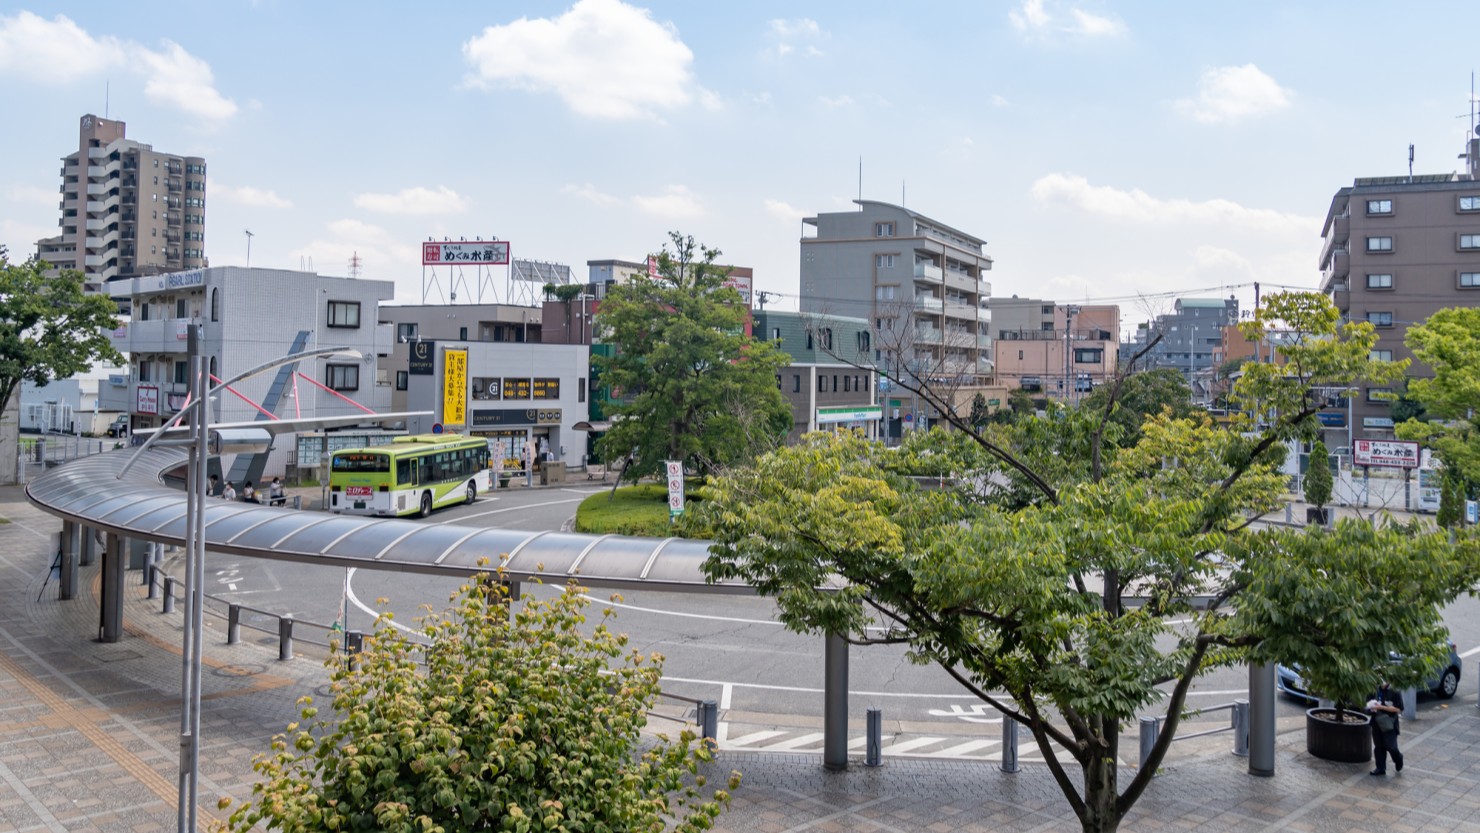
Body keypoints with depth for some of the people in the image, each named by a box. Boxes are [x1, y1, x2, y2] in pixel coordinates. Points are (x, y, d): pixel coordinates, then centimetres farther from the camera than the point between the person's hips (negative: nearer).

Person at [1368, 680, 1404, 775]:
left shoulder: (1395, 691, -13)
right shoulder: (1376, 690, 2)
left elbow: (1398, 709, -16)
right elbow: (1369, 702, 17)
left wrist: (1381, 707, -22)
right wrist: (1370, 705, -7)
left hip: (1390, 724, -5)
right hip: (1377, 723, 5)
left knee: (1390, 746, -2)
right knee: (1378, 747, 9)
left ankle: (1398, 760, 29)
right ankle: (1380, 768, 19)